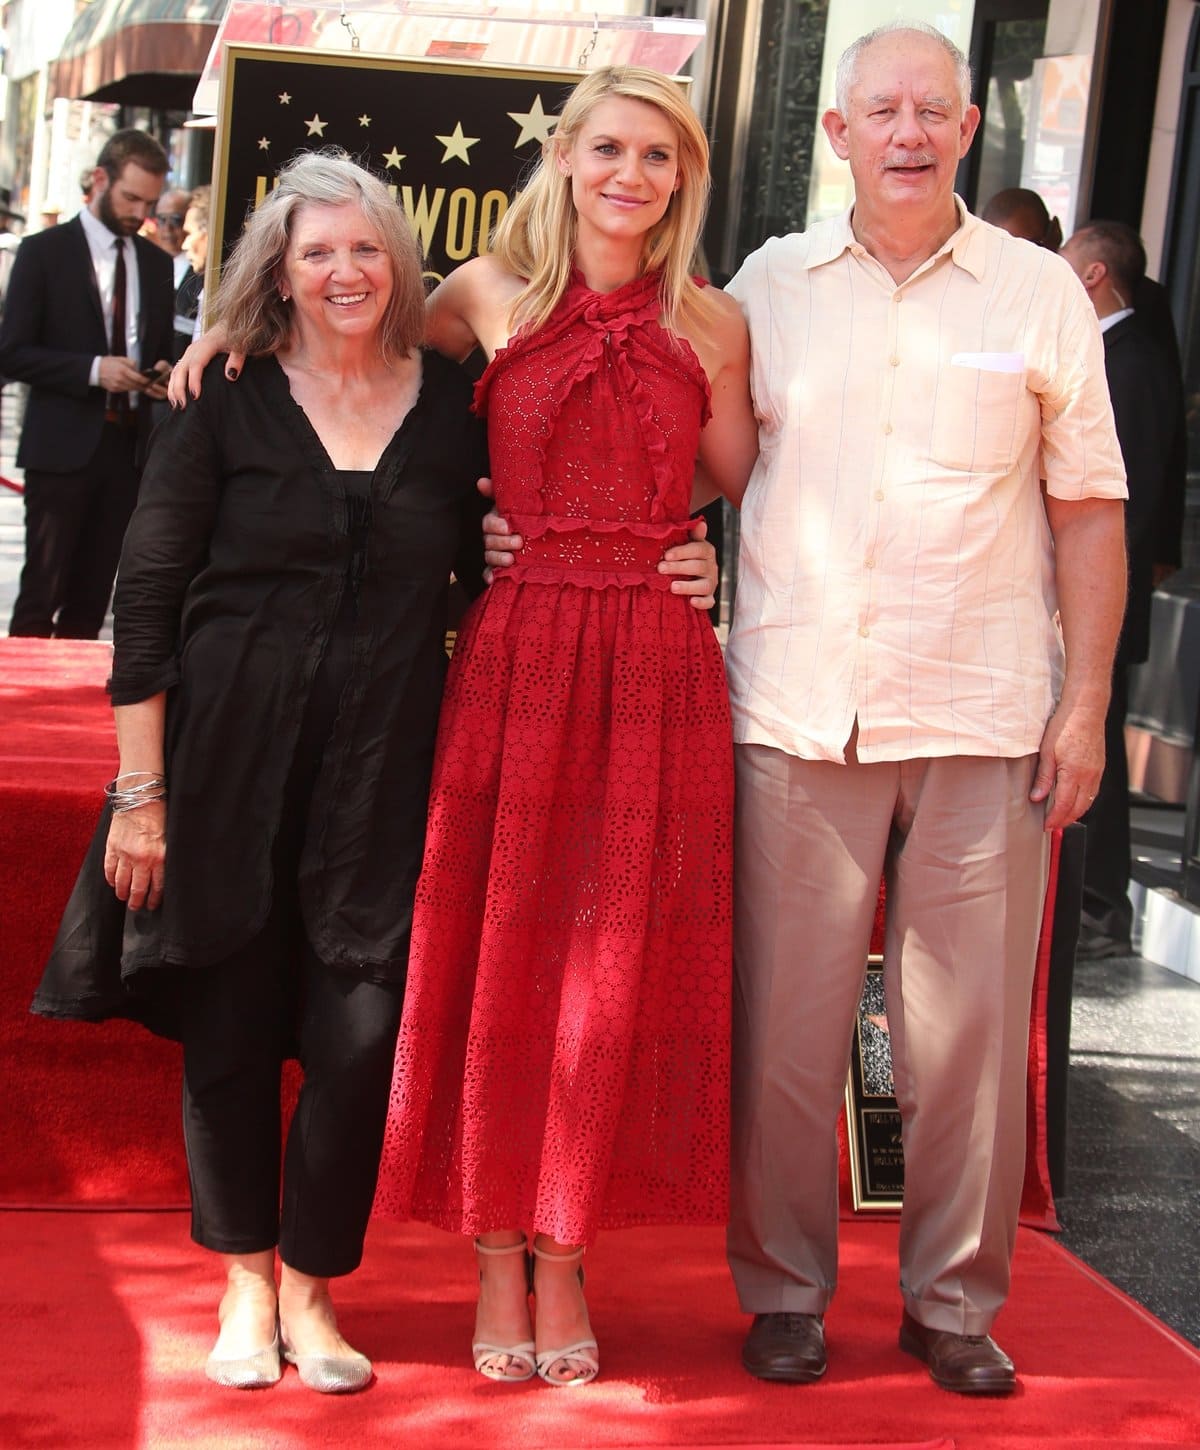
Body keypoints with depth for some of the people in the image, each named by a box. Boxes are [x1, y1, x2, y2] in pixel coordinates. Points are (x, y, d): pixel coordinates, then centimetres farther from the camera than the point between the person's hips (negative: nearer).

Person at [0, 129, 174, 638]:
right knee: (42, 592, -4)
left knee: (92, 596, 7)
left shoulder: (156, 263, 13)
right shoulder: (45, 251, -3)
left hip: (127, 447, 5)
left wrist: (162, 373, -1)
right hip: (63, 446, -5)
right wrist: (93, 369, -19)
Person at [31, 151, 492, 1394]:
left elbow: (482, 578, 13)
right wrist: (140, 789, -5)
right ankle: (244, 1278, 27)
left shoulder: (451, 405, 5)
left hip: (387, 764, 1)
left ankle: (311, 1285, 18)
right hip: (229, 758, 0)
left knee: (360, 1032, -3)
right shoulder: (229, 404, 0)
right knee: (229, 1020, 7)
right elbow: (147, 595, -1)